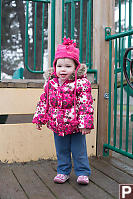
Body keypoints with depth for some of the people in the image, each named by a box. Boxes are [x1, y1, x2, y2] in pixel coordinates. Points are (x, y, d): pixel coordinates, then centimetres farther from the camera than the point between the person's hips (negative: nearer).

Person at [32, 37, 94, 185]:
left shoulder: (81, 84, -15)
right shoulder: (50, 83, -1)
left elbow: (85, 105, -16)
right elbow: (44, 102, 8)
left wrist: (85, 123, -19)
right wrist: (39, 118, 8)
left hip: (76, 127, -4)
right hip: (57, 126, 4)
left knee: (79, 151, 9)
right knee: (61, 151, 17)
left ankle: (82, 172, 27)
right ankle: (63, 171, 34)